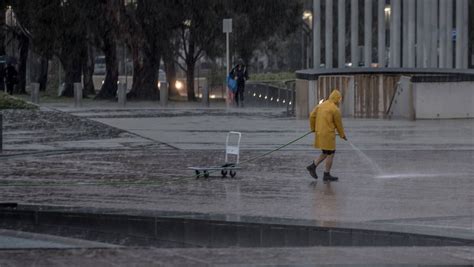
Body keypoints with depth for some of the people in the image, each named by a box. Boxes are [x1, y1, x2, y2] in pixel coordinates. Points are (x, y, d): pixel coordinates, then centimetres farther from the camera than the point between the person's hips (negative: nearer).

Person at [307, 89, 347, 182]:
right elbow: (338, 124, -6)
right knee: (330, 154, 3)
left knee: (326, 153, 18)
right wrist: (342, 135, 9)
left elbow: (312, 116, 7)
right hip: (328, 135, -8)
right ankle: (327, 175, 7)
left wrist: (313, 128, 19)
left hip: (319, 133, 8)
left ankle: (313, 166, 9)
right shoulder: (335, 109, -12)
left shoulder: (321, 105, 9)